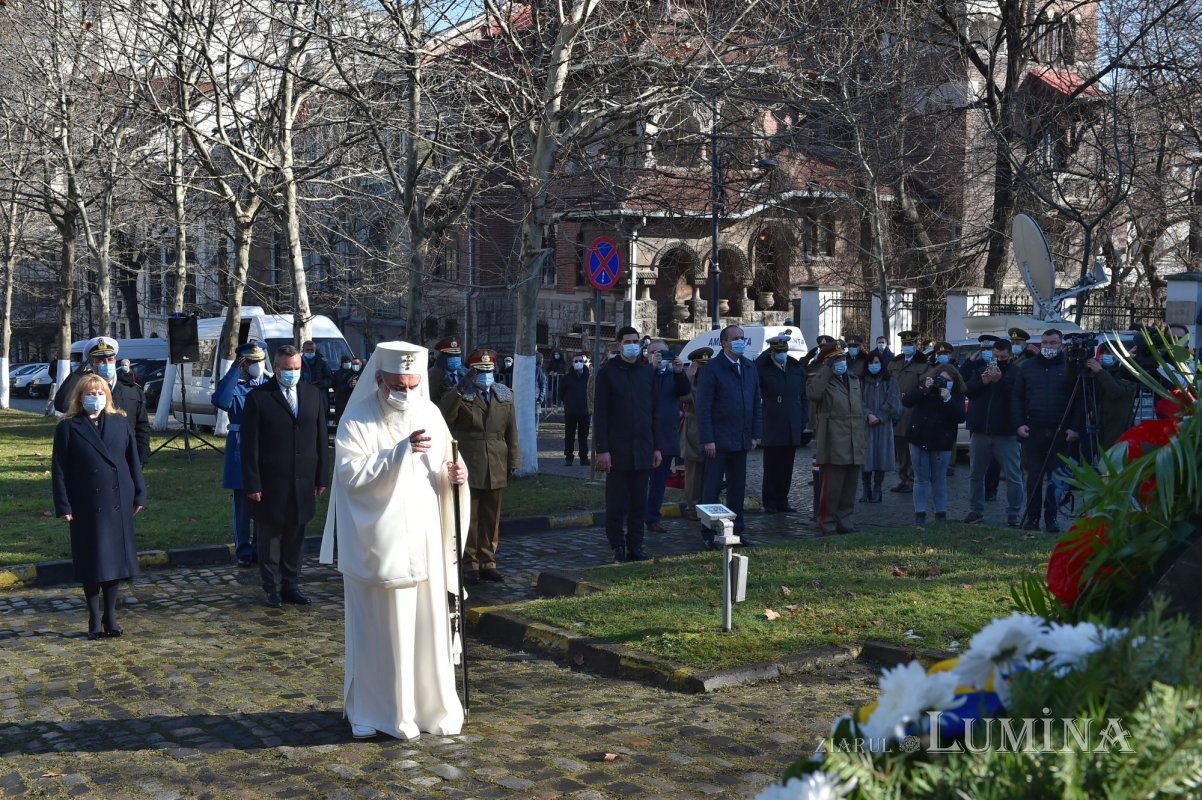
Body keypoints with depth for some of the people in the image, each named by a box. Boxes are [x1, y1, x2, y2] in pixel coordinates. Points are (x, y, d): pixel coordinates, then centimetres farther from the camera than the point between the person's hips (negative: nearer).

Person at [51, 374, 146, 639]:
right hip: (86, 506, -2)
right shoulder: (68, 428, -1)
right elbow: (59, 469, -2)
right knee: (91, 563, 2)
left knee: (115, 559, 7)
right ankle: (95, 619, 13)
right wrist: (63, 505, -8)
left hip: (118, 504, 2)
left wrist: (138, 495, 5)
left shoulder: (119, 423, 7)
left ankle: (110, 616, 19)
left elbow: (133, 460, 9)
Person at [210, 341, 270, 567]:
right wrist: (234, 370, -23)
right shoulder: (234, 386, -5)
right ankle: (244, 551, 14)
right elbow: (220, 400, -28)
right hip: (241, 449, -4)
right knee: (243, 504, 4)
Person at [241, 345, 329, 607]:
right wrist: (252, 484, -10)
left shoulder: (314, 394, 7)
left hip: (303, 484, 3)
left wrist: (321, 478, 7)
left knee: (295, 538, 10)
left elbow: (321, 438, 10)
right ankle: (272, 589, 17)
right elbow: (249, 445, -6)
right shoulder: (258, 397, -5)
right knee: (270, 539, 7)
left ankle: (291, 585, 21)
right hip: (271, 484, -3)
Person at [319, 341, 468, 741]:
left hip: (423, 543, 4)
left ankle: (431, 706, 21)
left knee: (427, 625, 8)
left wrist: (454, 476, -9)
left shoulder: (430, 415, 7)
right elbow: (351, 472, -18)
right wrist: (400, 452, -26)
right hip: (378, 546, -4)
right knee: (379, 629, 3)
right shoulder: (356, 421, -6)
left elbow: (443, 469, 14)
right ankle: (371, 711, 16)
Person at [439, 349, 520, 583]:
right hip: (467, 467, -4)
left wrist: (513, 462, 6)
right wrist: (459, 391, -26)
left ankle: (487, 562, 19)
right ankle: (469, 564, 10)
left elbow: (511, 430, 10)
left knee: (491, 518, 10)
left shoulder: (505, 395, 10)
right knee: (468, 517, 2)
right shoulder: (458, 395, -2)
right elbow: (444, 418, -20)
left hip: (496, 468, 4)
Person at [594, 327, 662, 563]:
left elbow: (654, 411, 14)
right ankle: (617, 548, 9)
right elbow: (600, 414, -4)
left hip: (643, 450, 4)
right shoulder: (607, 373, -1)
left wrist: (657, 447, 9)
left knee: (639, 503, 6)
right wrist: (602, 450, -11)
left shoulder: (648, 372, 11)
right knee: (616, 503, 1)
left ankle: (635, 546, 14)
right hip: (617, 451, -4)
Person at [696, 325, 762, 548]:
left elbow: (757, 403, 14)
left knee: (737, 488, 11)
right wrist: (707, 439, -16)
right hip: (719, 441, -6)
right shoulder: (712, 368, -8)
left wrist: (756, 435, 7)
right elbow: (703, 407, -11)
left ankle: (737, 532, 19)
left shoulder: (749, 367, 11)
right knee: (712, 489, 1)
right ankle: (708, 535, 6)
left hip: (742, 440, 6)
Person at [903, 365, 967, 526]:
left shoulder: (957, 394, -2)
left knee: (939, 479, 7)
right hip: (919, 440, 0)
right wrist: (923, 390, -21)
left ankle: (941, 513, 14)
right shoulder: (922, 385, -1)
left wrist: (948, 399, -23)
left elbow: (960, 417, -12)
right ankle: (920, 514, 9)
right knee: (921, 478, 5)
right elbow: (906, 401, -11)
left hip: (942, 443, 0)